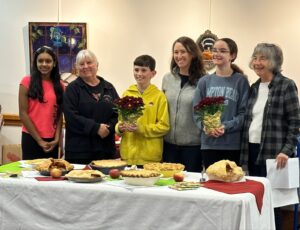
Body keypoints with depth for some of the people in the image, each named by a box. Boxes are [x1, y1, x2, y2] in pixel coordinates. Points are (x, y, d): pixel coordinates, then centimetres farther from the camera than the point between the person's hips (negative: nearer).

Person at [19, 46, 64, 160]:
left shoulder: (59, 85, 9)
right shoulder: (27, 82, -2)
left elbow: (59, 114, 9)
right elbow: (23, 113, -6)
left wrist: (57, 138, -4)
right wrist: (39, 140, -9)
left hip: (52, 140, 3)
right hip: (31, 138, -3)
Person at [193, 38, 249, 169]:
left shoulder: (240, 81, 1)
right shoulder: (204, 81, 10)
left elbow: (244, 112, -5)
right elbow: (197, 111, 7)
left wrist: (226, 127, -18)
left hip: (233, 145, -2)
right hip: (209, 144, 3)